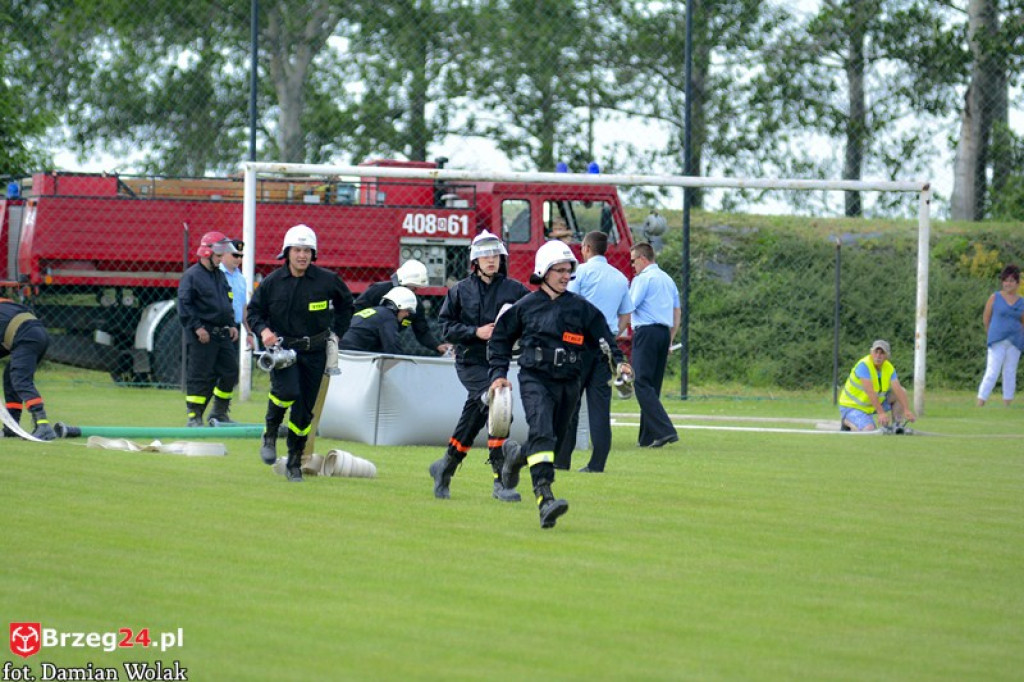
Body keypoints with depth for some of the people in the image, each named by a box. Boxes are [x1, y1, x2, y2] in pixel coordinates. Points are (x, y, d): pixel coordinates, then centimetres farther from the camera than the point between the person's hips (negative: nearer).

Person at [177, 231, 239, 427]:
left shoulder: (220, 276, 18)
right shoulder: (192, 276, -7)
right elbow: (184, 305, -12)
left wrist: (232, 324, 14)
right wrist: (197, 327, -18)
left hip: (223, 335, 8)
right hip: (202, 336, -8)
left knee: (230, 373, 7)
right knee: (200, 376, -6)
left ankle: (219, 413, 19)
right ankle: (194, 417, -1)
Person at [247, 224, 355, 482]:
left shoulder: (327, 280, -3)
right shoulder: (272, 282, -3)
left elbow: (346, 304, 15)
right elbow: (254, 311, 7)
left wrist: (336, 333, 9)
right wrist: (263, 330, -12)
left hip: (315, 352, 2)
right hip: (283, 347, -2)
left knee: (305, 410, 4)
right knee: (287, 390, -28)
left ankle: (295, 463, 17)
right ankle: (270, 435, -2)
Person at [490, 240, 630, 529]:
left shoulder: (581, 307, 8)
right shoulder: (525, 306, 4)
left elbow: (603, 337, 13)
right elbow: (500, 339, 13)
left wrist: (618, 361, -4)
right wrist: (498, 374, 3)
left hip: (569, 383, 4)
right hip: (535, 378, -4)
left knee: (555, 439, 12)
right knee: (542, 432, -25)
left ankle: (515, 454, 47)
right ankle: (545, 499, -36)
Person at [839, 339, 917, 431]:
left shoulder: (889, 368, -5)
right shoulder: (864, 365, -24)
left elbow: (898, 390, -14)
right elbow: (870, 392, -33)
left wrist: (907, 411, -29)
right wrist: (881, 413, -41)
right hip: (852, 407, -7)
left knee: (902, 392, -3)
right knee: (870, 430, -29)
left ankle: (896, 426, 2)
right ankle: (848, 423, 0)